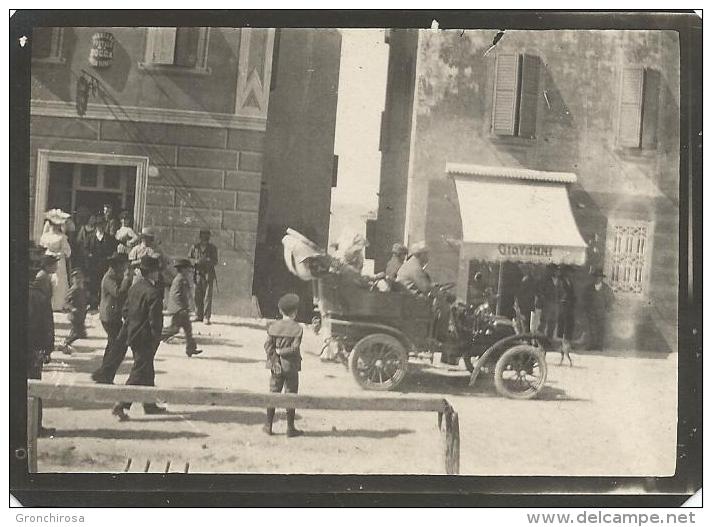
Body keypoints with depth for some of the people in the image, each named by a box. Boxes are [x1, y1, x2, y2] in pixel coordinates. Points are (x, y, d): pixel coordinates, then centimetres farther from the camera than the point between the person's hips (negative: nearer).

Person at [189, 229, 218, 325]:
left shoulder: (212, 248, 5)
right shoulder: (194, 247, 8)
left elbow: (215, 261, 4)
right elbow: (189, 259, 10)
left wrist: (209, 261, -16)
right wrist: (196, 261, -10)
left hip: (208, 274, -2)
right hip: (197, 274, 2)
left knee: (208, 296, -8)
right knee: (198, 296, 4)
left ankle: (207, 317, -8)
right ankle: (198, 316, 14)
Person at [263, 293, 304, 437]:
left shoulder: (273, 326, 1)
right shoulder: (297, 328, -9)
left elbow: (268, 346, -5)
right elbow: (294, 348, -16)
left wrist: (275, 361, -6)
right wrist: (281, 352, -5)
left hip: (276, 366, 3)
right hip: (291, 366, -3)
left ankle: (268, 426, 16)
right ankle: (290, 428, 8)